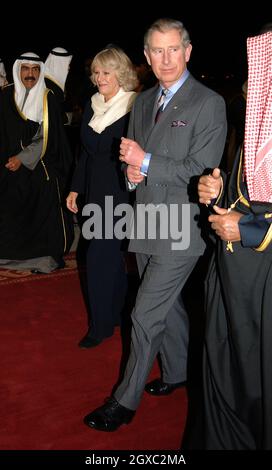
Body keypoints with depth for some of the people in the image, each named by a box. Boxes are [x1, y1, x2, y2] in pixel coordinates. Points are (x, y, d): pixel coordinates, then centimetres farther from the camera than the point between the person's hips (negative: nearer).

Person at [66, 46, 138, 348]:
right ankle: (118, 311, 33)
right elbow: (86, 151, 13)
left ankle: (101, 325, 7)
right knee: (111, 254, 16)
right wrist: (75, 188, 13)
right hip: (95, 190, 7)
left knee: (99, 255, -7)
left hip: (121, 190, -6)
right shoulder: (92, 106, 9)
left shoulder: (134, 108, -12)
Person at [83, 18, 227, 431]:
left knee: (146, 316, -4)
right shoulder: (143, 101, 11)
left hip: (181, 229, -7)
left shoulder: (209, 103, -11)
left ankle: (125, 401, 11)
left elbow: (201, 170, -16)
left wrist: (147, 163, -18)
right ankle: (178, 371, 40)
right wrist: (131, 170, -5)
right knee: (168, 305, 20)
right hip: (147, 222, 7)